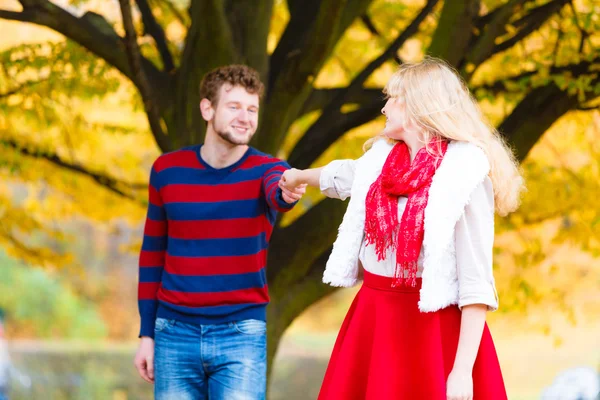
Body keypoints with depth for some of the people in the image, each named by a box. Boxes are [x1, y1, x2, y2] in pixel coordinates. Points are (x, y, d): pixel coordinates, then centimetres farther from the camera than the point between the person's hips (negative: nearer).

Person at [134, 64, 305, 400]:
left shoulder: (266, 169, -3)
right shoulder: (167, 170, 3)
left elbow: (276, 193, -28)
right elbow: (153, 252, 11)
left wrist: (287, 194, -54)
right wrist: (147, 333, 9)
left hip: (242, 334, -2)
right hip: (175, 334, 2)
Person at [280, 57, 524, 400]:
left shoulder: (465, 173, -13)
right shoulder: (382, 157, 7)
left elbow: (477, 282, -17)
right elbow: (344, 175, 32)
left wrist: (463, 370, -23)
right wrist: (299, 176, 52)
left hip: (435, 325, -6)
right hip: (375, 319, 6)